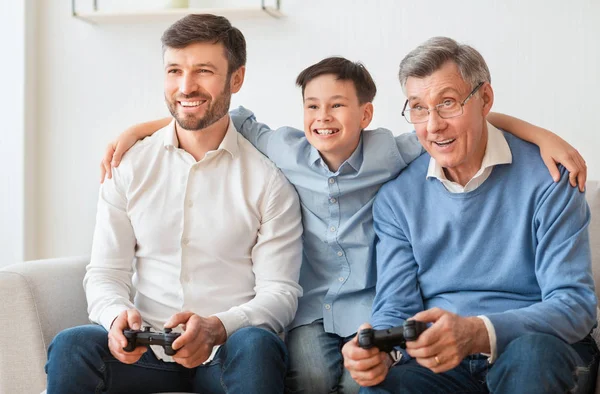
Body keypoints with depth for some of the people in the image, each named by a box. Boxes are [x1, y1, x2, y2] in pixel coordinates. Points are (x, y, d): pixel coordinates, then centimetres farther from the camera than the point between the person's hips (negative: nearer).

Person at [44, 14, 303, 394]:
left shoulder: (268, 179, 0)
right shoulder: (129, 166, 7)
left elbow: (280, 292, -4)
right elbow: (106, 273, 6)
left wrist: (216, 328, -24)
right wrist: (117, 317, -18)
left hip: (230, 350, -2)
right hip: (146, 347, 2)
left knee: (257, 346, -35)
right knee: (70, 347, -27)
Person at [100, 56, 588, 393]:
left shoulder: (386, 152, -5)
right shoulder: (285, 150, 0)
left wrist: (541, 133, -11)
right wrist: (136, 130, 5)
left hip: (371, 307, -1)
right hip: (309, 309, 1)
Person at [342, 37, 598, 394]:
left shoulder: (546, 178, -7)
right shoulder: (396, 199, 5)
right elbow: (395, 309, 3)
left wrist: (477, 333, -31)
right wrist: (378, 349, -23)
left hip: (539, 347, 0)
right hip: (439, 360, 1)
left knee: (530, 351, -36)